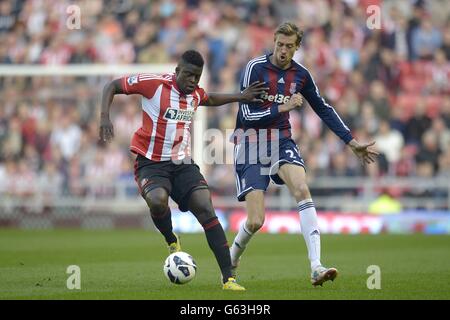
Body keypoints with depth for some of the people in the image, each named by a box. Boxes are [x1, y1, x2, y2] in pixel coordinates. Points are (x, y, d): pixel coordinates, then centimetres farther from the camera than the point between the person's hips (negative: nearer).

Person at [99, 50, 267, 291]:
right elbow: (112, 86, -3)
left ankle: (228, 278, -15)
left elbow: (210, 99, 36)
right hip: (151, 163, -4)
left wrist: (240, 97, 25)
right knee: (158, 201, -36)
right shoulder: (154, 83, -10)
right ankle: (172, 242, -1)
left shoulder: (195, 94, 9)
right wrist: (104, 116, -17)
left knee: (206, 210, -15)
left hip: (183, 163, 4)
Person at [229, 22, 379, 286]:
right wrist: (283, 107, -20)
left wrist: (353, 143, 13)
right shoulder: (256, 68, -11)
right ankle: (232, 260, 25)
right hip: (251, 145, -3)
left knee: (302, 190, -25)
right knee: (255, 221, -10)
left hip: (282, 141, 3)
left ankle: (316, 268, -32)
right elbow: (247, 114, -15)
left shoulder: (301, 75, 3)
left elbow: (324, 110, 14)